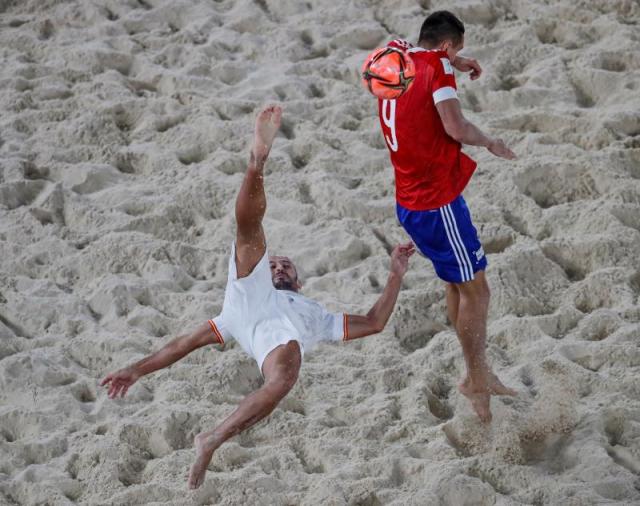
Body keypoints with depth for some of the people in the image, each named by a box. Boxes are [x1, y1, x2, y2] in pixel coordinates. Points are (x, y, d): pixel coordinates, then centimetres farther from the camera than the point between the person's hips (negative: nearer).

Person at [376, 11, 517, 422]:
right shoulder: (436, 67, -17)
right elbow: (456, 128, -30)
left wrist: (457, 63, 36)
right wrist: (490, 143, -11)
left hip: (409, 200, 9)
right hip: (438, 203, -9)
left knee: (457, 284, 19)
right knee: (476, 289, 2)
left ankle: (478, 375, 26)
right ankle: (478, 381, 8)